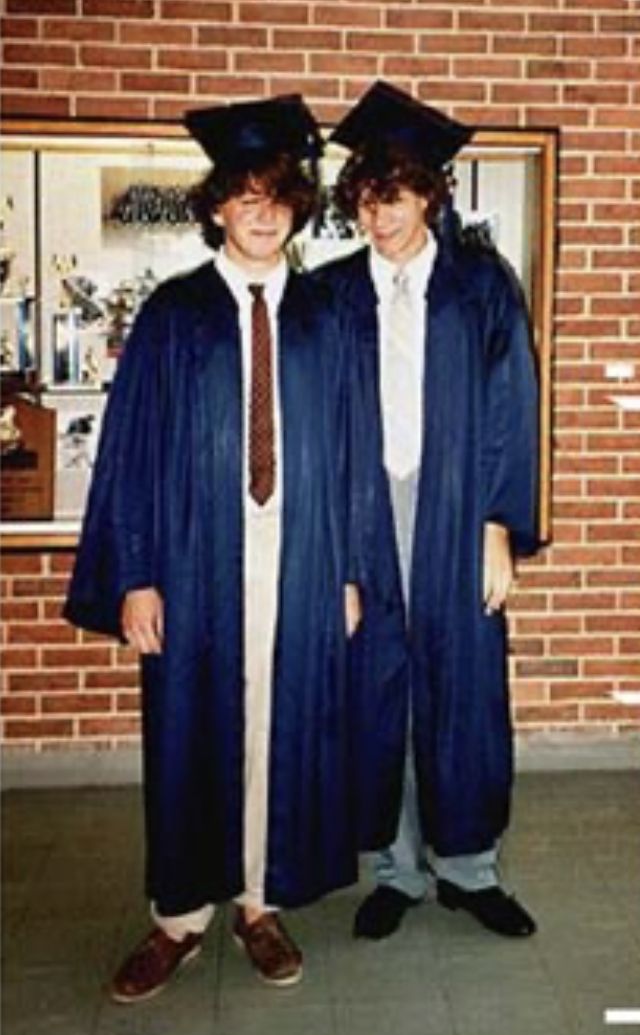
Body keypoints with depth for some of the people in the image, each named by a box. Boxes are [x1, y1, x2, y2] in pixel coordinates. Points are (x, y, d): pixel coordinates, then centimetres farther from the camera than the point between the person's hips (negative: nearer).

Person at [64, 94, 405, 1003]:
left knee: (283, 730, 9)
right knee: (190, 733, 7)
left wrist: (347, 571, 4)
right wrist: (135, 576, -7)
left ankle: (263, 901, 28)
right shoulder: (172, 315, 1)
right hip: (196, 561, -1)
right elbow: (132, 447, -2)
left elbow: (344, 452, 7)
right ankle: (179, 917, 24)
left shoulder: (322, 320, 7)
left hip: (298, 561, 2)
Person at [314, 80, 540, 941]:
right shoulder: (332, 295, 5)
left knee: (465, 690, 6)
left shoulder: (482, 286, 2)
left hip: (456, 518, -1)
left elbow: (510, 411, 0)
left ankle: (467, 865, 24)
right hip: (362, 518, 1)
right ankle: (399, 868, 22)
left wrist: (499, 529, -6)